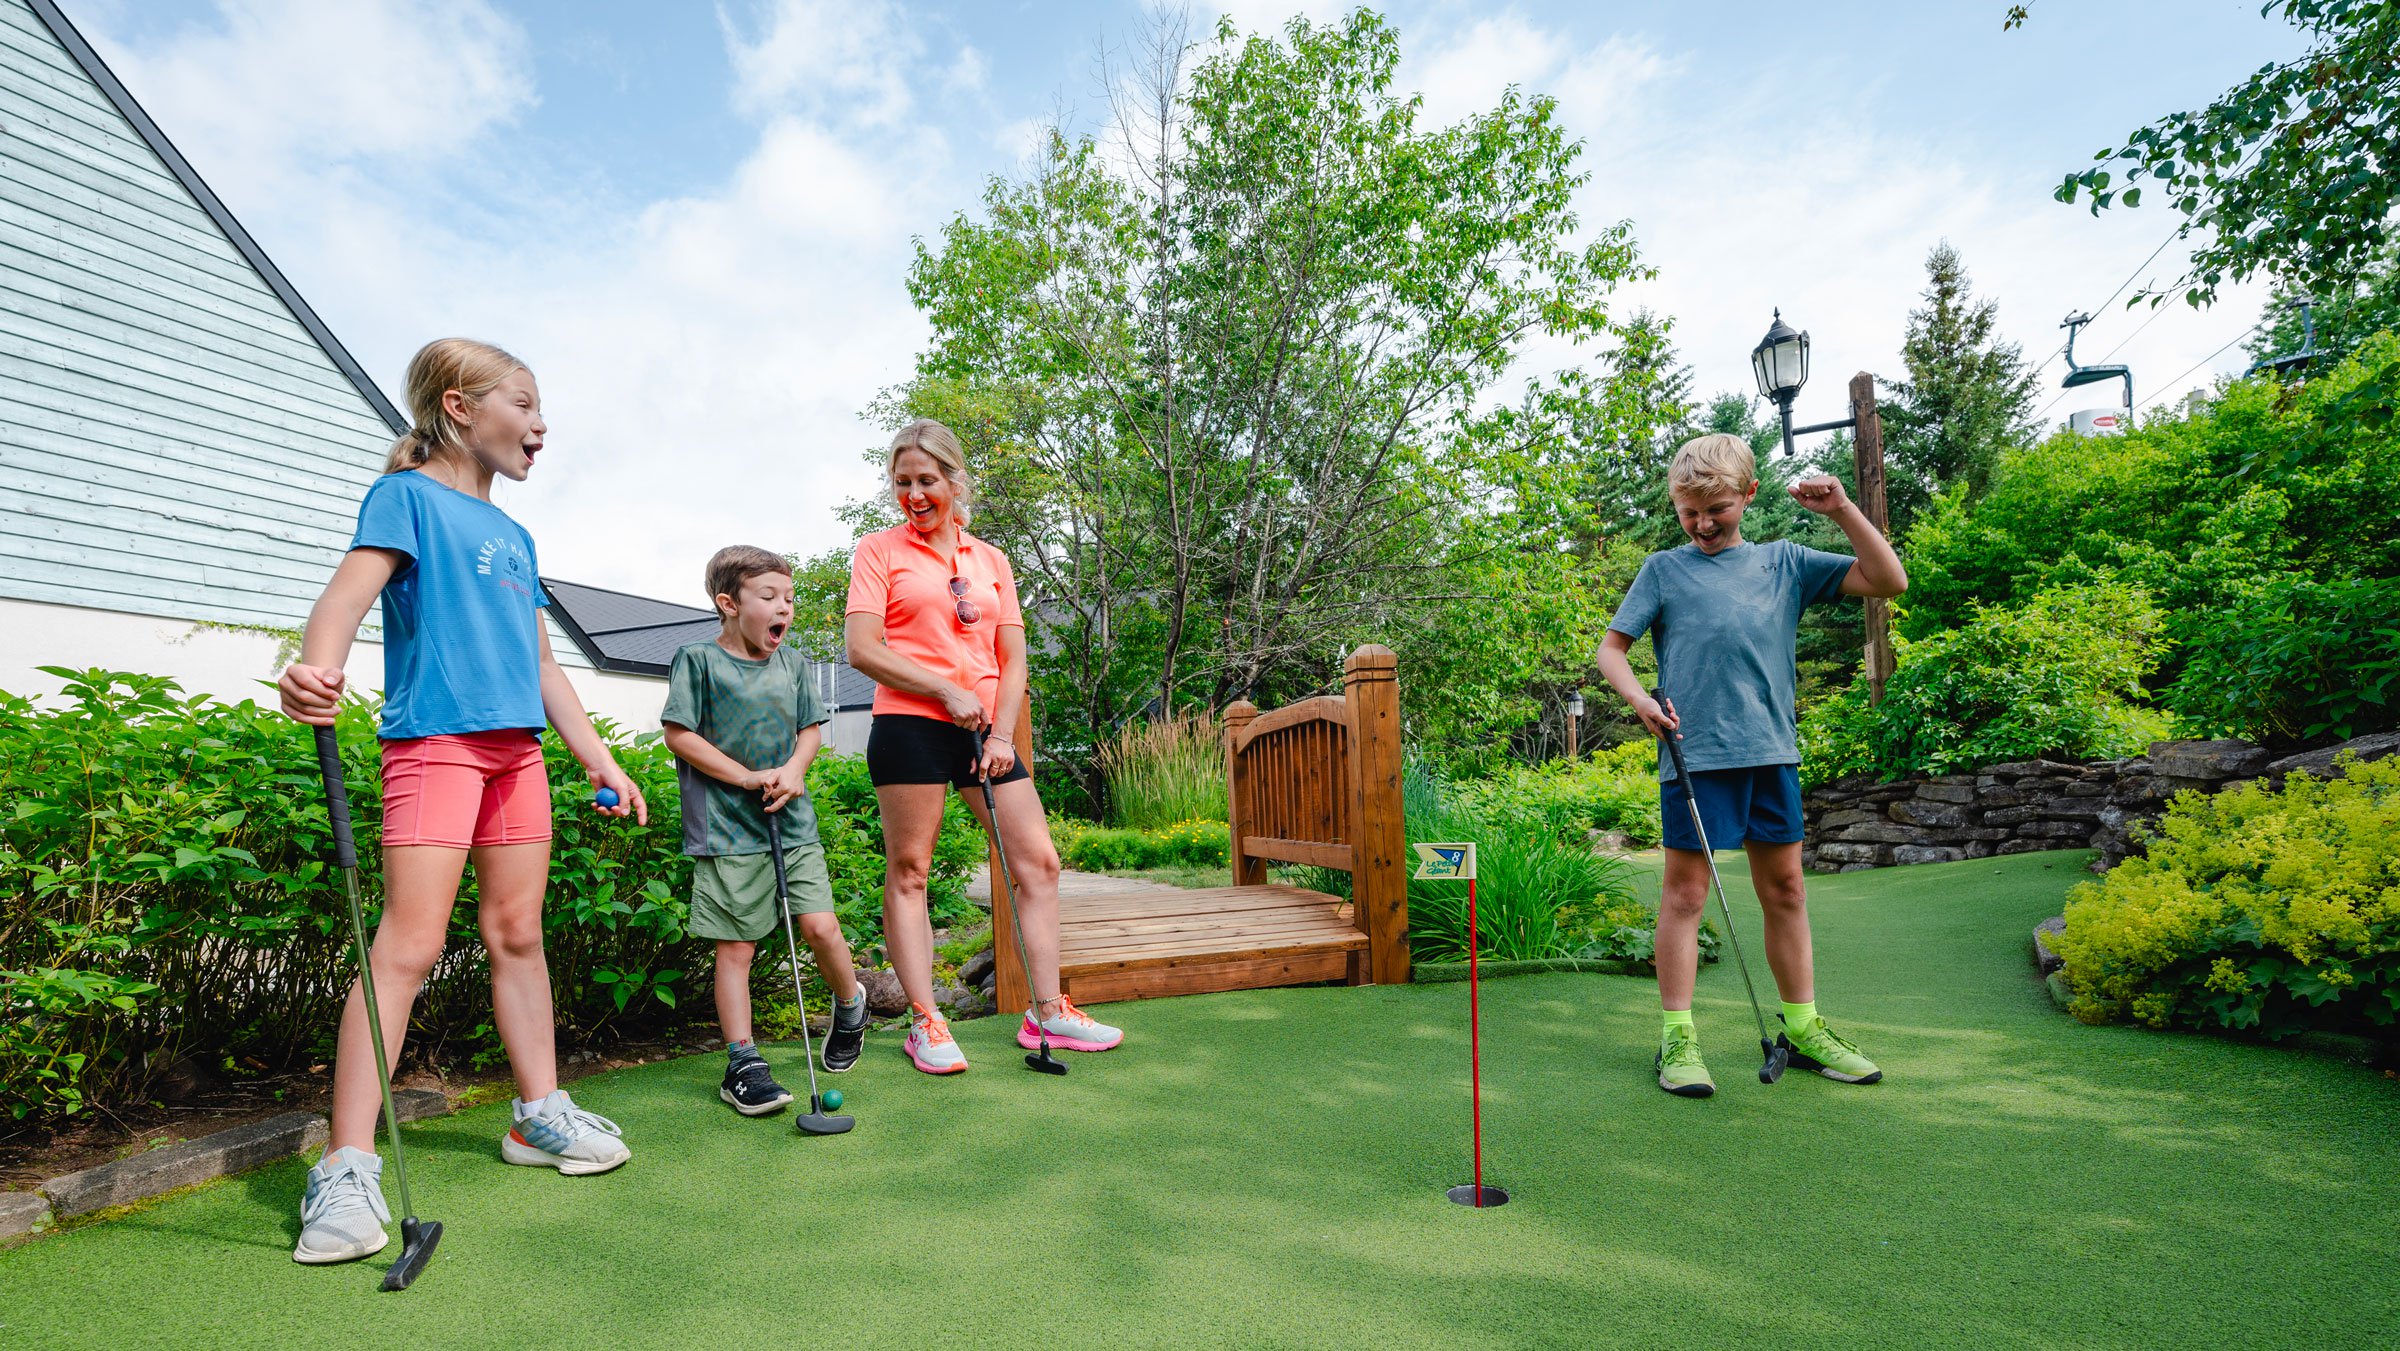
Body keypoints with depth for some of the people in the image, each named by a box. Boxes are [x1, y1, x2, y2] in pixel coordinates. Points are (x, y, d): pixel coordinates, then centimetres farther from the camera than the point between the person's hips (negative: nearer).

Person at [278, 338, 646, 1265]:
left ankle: (539, 1113, 20)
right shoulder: (408, 495, 1)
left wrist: (603, 764, 19)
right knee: (409, 944, -12)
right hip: (433, 738, -7)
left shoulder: (515, 537, 21)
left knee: (517, 933, 11)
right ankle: (346, 1168, -7)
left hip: (517, 747, 7)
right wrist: (317, 669, -38)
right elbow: (351, 588, -17)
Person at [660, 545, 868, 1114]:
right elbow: (679, 735, -7)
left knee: (820, 925, -3)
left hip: (793, 820, 4)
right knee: (736, 945, 1)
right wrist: (749, 778, -12)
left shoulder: (791, 663, 11)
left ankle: (850, 1003, 26)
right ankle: (742, 1063, 11)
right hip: (728, 828, -4)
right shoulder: (698, 660, -4)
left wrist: (794, 769, -6)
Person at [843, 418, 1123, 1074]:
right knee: (908, 872, -1)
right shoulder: (880, 551, 4)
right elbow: (862, 650, -6)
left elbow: (1013, 658, 12)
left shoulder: (991, 560, 16)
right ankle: (924, 1023, 10)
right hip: (910, 726, -4)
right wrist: (948, 691, -11)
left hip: (986, 731, 4)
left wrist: (1002, 735, -1)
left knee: (1039, 862, 1)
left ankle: (1047, 1012, 11)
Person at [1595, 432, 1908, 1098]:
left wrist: (1843, 511, -1)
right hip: (1695, 751, -3)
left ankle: (1803, 1028, 25)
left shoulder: (1785, 562, 12)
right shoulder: (1663, 569, 6)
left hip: (1772, 750, 3)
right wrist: (1640, 699, -13)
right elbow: (1610, 648, 5)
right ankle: (1677, 1037, 6)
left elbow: (1889, 581, 10)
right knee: (1685, 892, -1)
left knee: (1785, 888, 11)